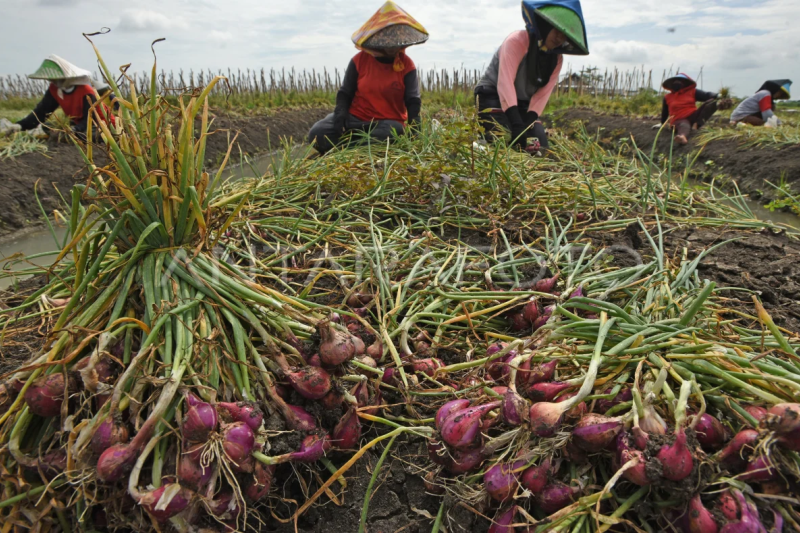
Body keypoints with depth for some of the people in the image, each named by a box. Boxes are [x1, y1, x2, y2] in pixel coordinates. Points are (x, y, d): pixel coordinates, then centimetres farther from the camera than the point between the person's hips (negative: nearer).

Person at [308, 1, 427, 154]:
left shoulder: (407, 65, 0)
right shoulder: (360, 59, 1)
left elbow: (413, 100, -5)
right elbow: (345, 93, 5)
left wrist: (414, 124, -25)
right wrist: (341, 113, -16)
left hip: (388, 121, 0)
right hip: (355, 117, 0)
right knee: (318, 134, -23)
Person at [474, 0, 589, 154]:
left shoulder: (556, 58, 3)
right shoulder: (518, 40, -17)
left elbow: (543, 94, -3)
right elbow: (505, 82, -29)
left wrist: (529, 121, -22)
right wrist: (516, 124, -39)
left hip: (523, 104, 7)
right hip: (493, 97, -7)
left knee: (540, 147, -7)